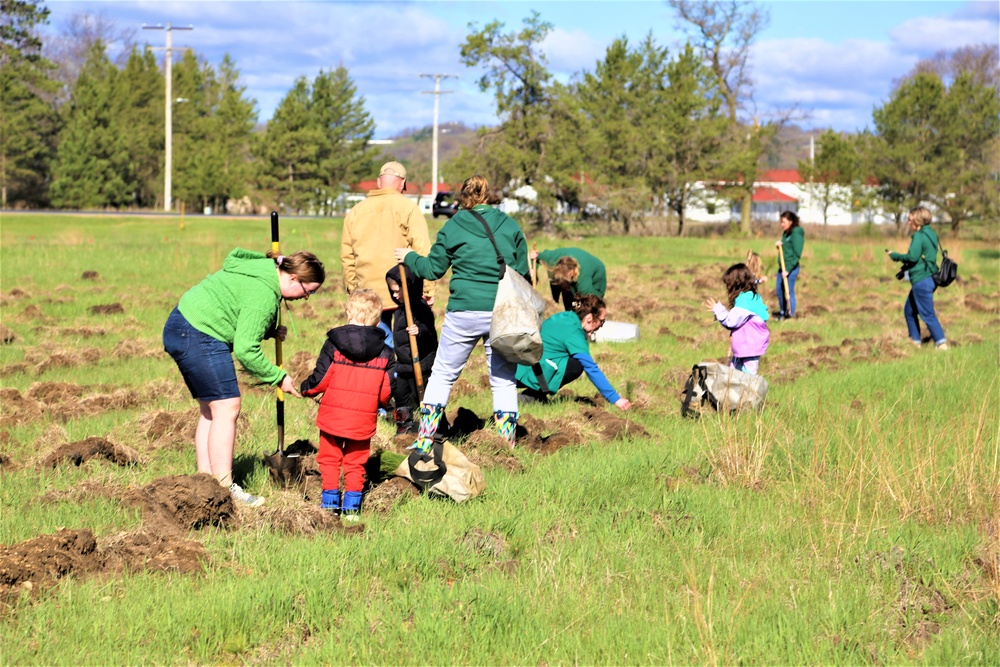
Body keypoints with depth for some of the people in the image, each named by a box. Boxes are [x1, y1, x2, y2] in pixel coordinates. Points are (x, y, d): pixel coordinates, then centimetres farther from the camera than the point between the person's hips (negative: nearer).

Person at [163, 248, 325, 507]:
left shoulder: (263, 270, 12)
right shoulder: (264, 294, -20)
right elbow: (245, 350, -21)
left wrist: (270, 331, 8)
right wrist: (278, 378, -11)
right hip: (198, 337, -11)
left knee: (211, 410, 12)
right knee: (226, 408, -9)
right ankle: (224, 488, -8)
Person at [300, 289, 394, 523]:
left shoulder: (333, 345, -8)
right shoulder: (384, 353, -2)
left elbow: (320, 380, -7)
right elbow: (386, 392, 0)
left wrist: (306, 389, 14)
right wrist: (378, 404, 22)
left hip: (332, 416, -1)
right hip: (363, 420, 1)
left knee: (330, 459, 14)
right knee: (355, 463, 13)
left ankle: (330, 500, 15)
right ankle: (352, 506, 10)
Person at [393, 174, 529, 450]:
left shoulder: (453, 227, 1)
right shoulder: (510, 226, 6)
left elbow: (433, 269, 7)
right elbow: (523, 273, 9)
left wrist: (409, 257, 25)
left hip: (464, 313, -1)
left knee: (443, 374, 12)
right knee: (503, 380, 10)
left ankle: (424, 442, 13)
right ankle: (507, 448, 8)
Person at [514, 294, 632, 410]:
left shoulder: (565, 317, 8)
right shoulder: (574, 334, -17)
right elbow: (591, 370, -18)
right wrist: (615, 399, -16)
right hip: (527, 372, -9)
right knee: (576, 366, -18)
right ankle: (531, 396, -10)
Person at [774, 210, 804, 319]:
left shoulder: (796, 234, -14)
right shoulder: (786, 233, 14)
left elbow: (797, 254, -17)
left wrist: (788, 269, -20)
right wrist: (779, 246, 2)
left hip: (791, 267, -9)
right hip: (783, 266, 9)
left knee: (789, 291, -5)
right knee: (778, 290, 14)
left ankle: (791, 313, 5)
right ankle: (783, 312, 30)